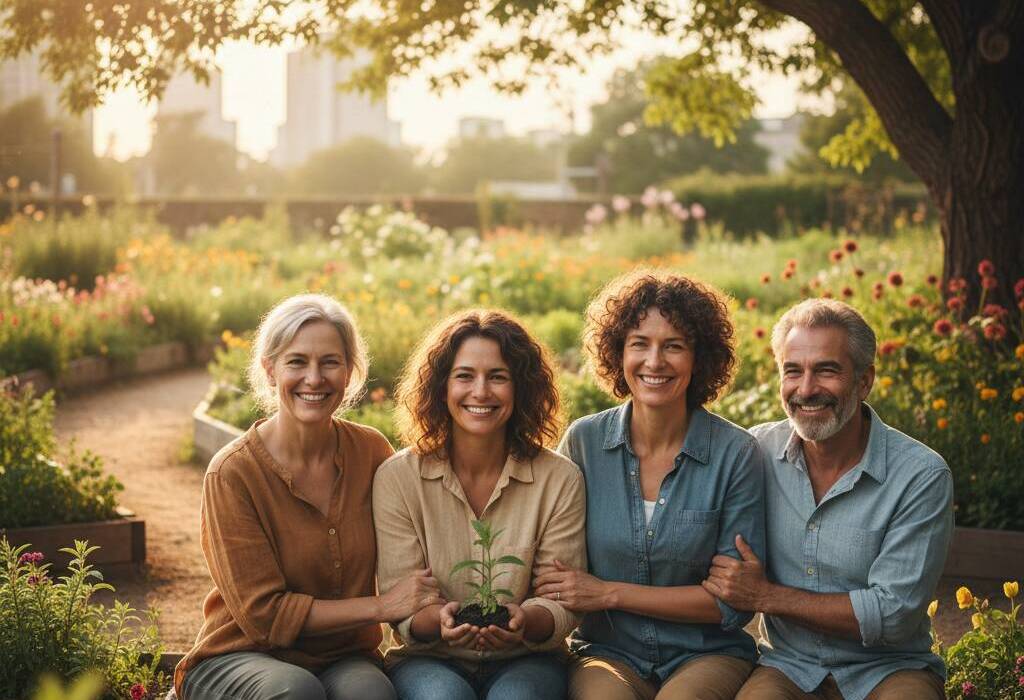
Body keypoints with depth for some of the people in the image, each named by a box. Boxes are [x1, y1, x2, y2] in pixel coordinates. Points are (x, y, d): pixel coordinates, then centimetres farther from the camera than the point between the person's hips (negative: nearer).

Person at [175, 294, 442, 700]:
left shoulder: (371, 451, -1)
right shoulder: (232, 473, -13)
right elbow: (263, 613, -14)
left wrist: (428, 611, -7)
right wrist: (382, 606, -17)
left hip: (342, 660, 2)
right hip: (239, 658, -2)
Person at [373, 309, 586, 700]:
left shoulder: (559, 479, -3)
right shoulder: (397, 478, -4)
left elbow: (564, 600, -4)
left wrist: (526, 621, -28)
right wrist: (437, 620, -30)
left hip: (524, 660, 1)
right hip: (428, 662, 0)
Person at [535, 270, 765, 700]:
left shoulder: (736, 454, -6)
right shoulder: (583, 442, 1)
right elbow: (555, 566, 10)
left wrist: (610, 594, -11)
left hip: (708, 654, 0)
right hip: (610, 653, 1)